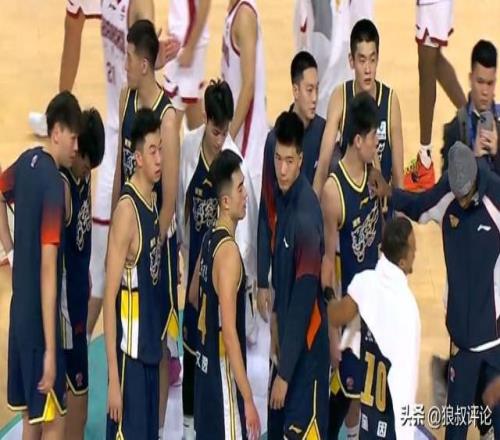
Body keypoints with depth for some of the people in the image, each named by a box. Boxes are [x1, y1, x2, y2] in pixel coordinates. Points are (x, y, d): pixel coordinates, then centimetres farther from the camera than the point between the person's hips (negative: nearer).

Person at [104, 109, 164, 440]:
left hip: (151, 349, 9)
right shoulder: (127, 210, -18)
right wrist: (113, 378, -22)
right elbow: (110, 297, -20)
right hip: (130, 352, -9)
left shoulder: (154, 203, 9)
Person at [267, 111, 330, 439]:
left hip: (306, 346, -9)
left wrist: (285, 373, -22)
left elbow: (304, 300, -24)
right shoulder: (283, 198, 3)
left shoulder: (306, 215, -24)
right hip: (286, 338, 9)